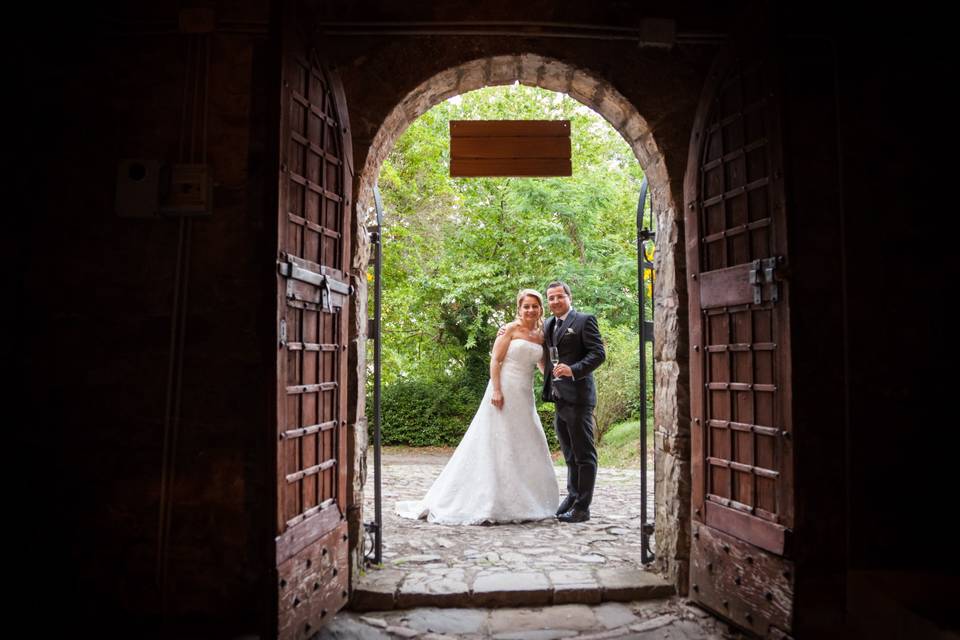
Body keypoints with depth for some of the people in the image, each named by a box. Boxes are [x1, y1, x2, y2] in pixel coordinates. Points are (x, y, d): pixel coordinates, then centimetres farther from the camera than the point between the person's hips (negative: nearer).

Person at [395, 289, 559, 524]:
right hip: (504, 392, -6)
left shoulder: (541, 336, 12)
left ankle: (520, 503, 20)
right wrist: (496, 390, -19)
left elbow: (545, 366, 20)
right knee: (497, 445, -3)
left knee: (527, 448, 8)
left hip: (525, 398, 6)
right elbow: (495, 361, -9)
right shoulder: (511, 329, -4)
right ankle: (488, 503, 6)